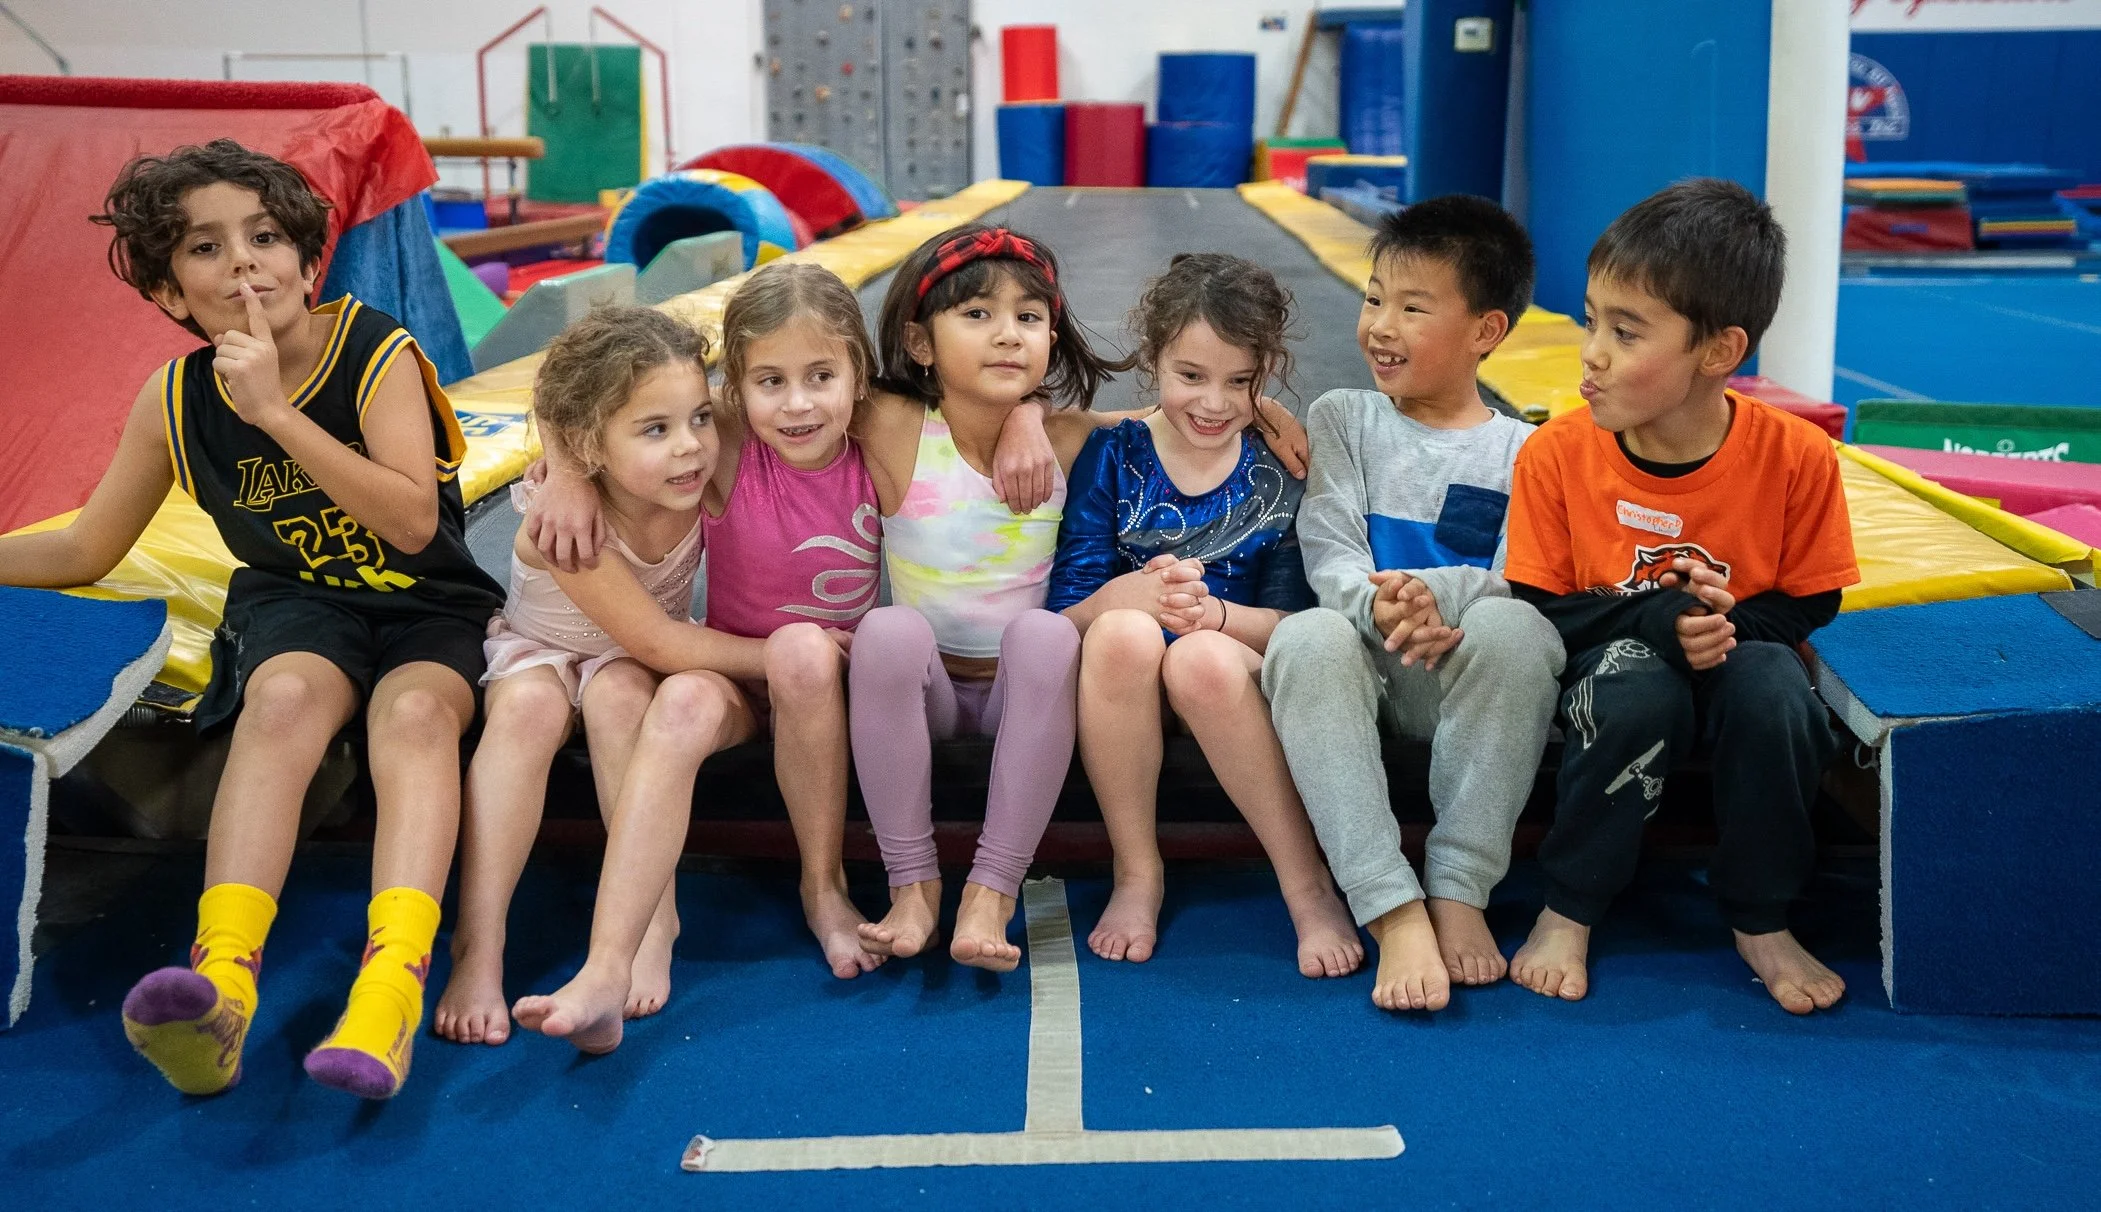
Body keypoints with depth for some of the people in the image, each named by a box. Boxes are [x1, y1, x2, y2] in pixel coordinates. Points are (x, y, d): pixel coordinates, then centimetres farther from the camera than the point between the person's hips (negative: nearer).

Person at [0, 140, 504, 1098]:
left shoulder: (377, 353, -11)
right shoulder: (176, 399, 0)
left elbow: (413, 520, -24)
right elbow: (86, 551, 12)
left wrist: (275, 411, -28)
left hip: (429, 611, -2)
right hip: (294, 604, 2)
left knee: (415, 710, -34)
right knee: (286, 695, -33)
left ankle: (390, 987, -52)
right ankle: (221, 981, -49)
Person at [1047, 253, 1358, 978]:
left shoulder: (1281, 473, 3)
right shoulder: (1112, 457, 2)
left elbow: (1293, 623, -3)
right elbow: (1064, 614, -5)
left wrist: (1214, 613, -25)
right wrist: (1129, 593, -28)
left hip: (1233, 687, -1)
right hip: (1123, 687, 1)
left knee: (1204, 656, -35)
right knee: (1123, 633, -33)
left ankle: (1308, 888, -21)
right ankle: (1137, 873, -17)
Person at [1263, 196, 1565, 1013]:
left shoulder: (1520, 451, 9)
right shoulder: (1343, 419, 14)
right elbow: (1331, 556, 1)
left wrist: (1432, 594, -27)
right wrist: (1380, 606, -23)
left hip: (1466, 678, -1)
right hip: (1367, 667, 1)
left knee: (1517, 628, -34)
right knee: (1306, 639, -33)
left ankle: (1460, 888, -24)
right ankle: (1394, 910, -38)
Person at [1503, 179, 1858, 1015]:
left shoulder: (1795, 457, -15)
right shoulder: (1556, 456, -14)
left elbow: (1810, 601, -3)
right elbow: (1538, 609, -10)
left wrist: (1729, 623, -23)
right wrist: (1654, 620, -26)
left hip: (1737, 656, 1)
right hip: (1610, 666, -1)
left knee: (1773, 692, -33)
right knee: (1638, 692, -35)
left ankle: (1760, 922, -9)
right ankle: (1568, 913, -14)